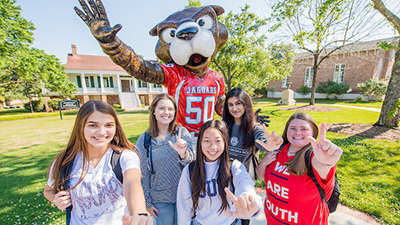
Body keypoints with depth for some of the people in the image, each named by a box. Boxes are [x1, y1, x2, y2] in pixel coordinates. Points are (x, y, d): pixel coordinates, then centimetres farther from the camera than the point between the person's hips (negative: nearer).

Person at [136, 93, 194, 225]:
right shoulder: (143, 140, -10)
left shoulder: (182, 133, -11)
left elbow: (191, 160, -17)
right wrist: (146, 202, 3)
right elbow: (143, 174, -2)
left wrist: (183, 153, -38)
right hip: (160, 200, 0)